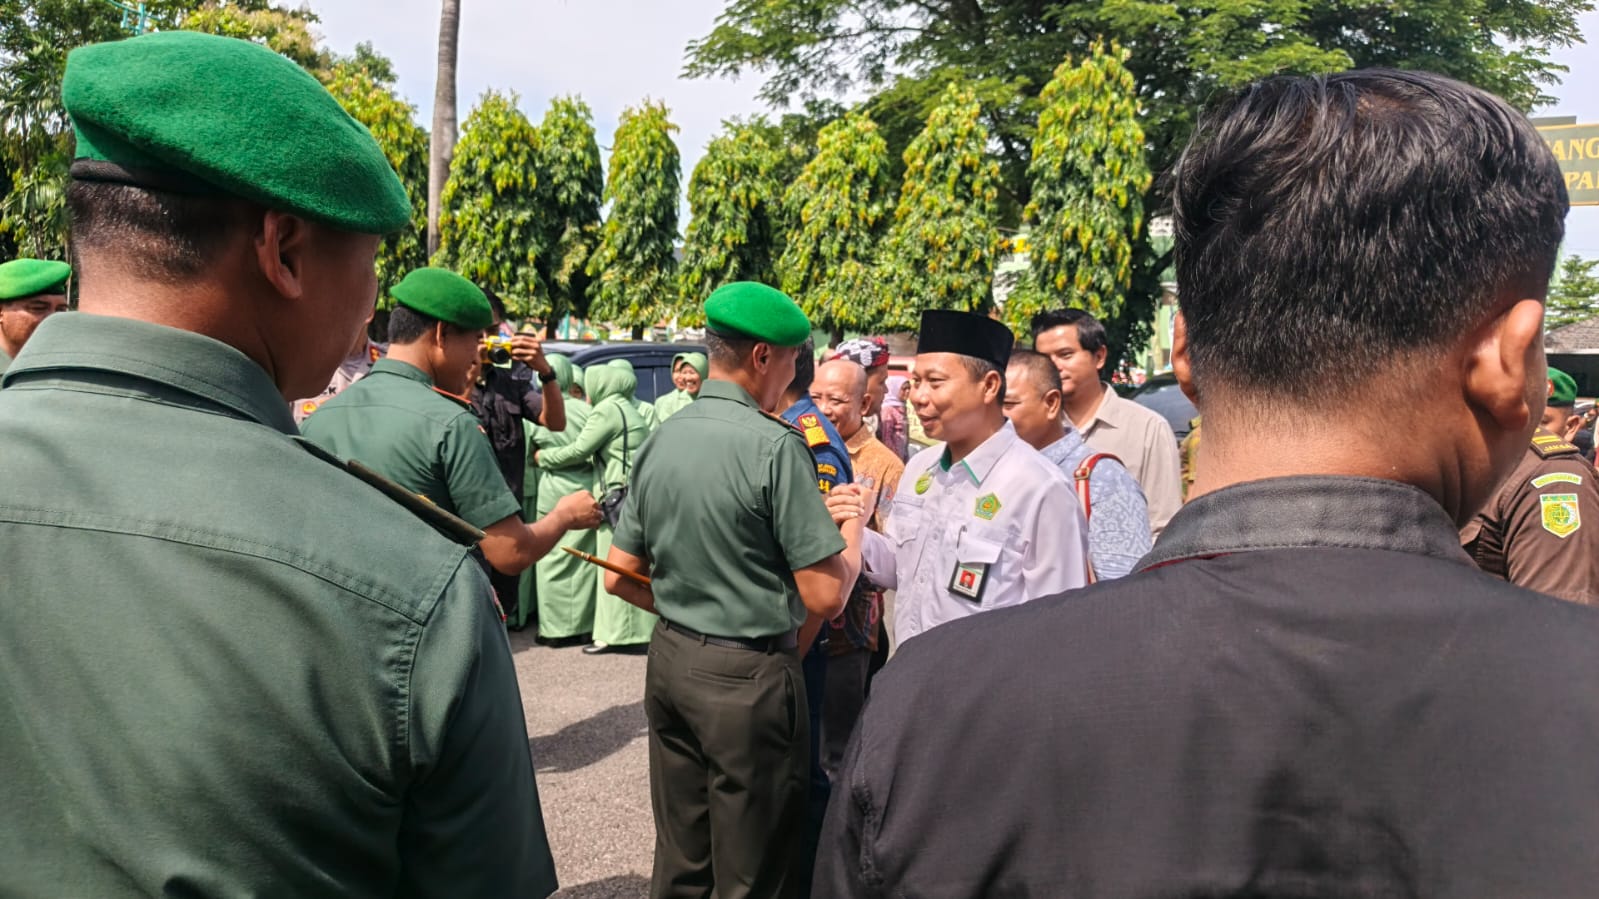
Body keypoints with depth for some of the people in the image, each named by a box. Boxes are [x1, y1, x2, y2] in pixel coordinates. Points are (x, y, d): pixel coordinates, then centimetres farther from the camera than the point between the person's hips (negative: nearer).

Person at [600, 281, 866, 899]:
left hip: (671, 660, 7)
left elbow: (621, 576, 9)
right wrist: (852, 520, -1)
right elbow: (826, 597, -17)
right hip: (749, 675, -7)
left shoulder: (660, 440, 4)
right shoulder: (774, 445, -17)